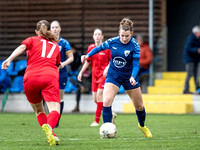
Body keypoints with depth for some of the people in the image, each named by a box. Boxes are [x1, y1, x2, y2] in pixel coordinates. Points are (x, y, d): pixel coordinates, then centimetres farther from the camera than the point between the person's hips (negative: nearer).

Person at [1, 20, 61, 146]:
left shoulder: (32, 40, 23)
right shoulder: (55, 45, 30)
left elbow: (22, 47, 1)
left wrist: (9, 59, -10)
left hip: (30, 78, 0)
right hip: (50, 77, 0)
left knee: (38, 110, 18)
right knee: (55, 110, -12)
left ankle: (51, 135, -6)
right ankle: (49, 127, -47)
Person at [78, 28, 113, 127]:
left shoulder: (106, 47, -6)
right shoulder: (91, 47, 8)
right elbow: (87, 61, 17)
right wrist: (81, 72, 10)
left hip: (104, 74, -5)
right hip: (94, 75, 6)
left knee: (99, 95, -16)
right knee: (95, 99, 4)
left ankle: (97, 121, -11)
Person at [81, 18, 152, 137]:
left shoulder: (135, 46, -18)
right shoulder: (112, 42, -11)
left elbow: (136, 64, -20)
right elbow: (100, 48, 7)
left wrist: (132, 77, -37)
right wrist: (88, 55, -6)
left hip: (129, 77, -1)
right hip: (113, 77, 1)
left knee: (139, 106, 11)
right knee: (106, 102, -21)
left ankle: (142, 125, 41)